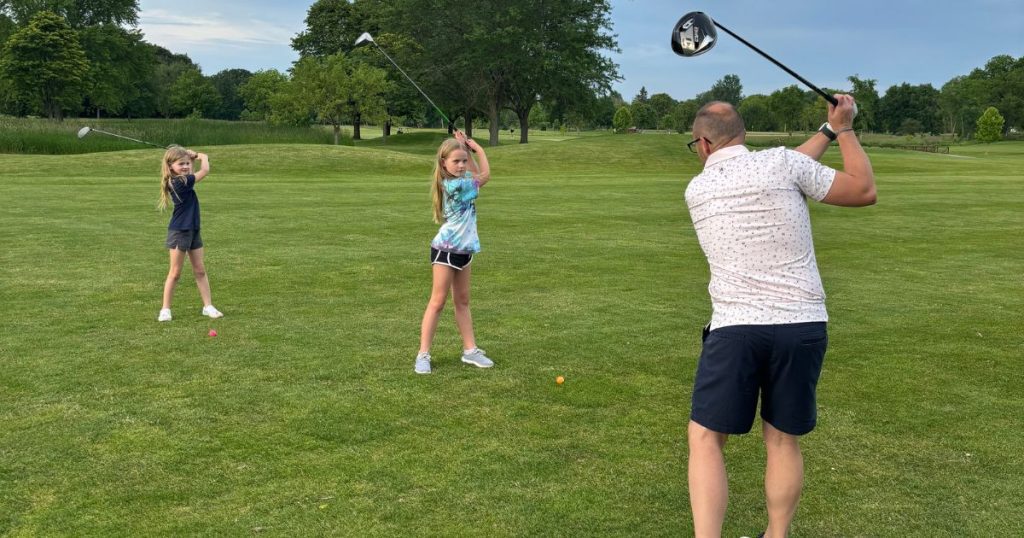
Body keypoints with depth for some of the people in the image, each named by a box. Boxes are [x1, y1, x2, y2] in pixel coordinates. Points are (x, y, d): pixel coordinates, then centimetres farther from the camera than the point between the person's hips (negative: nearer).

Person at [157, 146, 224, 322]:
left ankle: (208, 306, 15)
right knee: (175, 272, 2)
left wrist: (191, 156, -3)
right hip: (179, 232, -8)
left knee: (200, 270, 10)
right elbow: (205, 171, -17)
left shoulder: (179, 179, 3)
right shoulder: (180, 182, -22)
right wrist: (203, 157, 0)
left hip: (193, 230, 8)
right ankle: (165, 309, 12)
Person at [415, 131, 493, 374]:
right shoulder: (454, 185, -21)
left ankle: (470, 350, 19)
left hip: (463, 250, 9)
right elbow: (485, 176, -11)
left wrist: (468, 151, 9)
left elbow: (477, 174, 21)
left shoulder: (460, 180, 4)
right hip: (446, 250, -9)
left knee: (462, 301, 13)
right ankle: (423, 354, 1)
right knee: (438, 301, -4)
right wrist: (477, 148, -1)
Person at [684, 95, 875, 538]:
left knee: (705, 437, 5)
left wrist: (826, 132, 22)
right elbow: (864, 191, 6)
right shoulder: (781, 162, -3)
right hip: (802, 326, 1)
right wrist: (844, 129, 17)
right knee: (783, 440, 14)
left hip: (736, 329, -1)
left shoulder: (696, 190, 7)